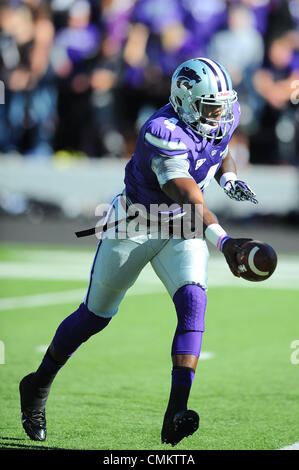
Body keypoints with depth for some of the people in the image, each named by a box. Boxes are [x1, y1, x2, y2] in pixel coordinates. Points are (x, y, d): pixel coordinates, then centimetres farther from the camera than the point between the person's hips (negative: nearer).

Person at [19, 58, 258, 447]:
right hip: (135, 224, -5)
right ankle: (38, 386, 33)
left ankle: (176, 413, -27)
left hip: (183, 228, 5)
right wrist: (224, 241, -56)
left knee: (193, 302, -21)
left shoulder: (223, 119, -8)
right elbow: (190, 199, -43)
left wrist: (229, 178, -5)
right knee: (95, 315, 9)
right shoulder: (164, 134, -33)